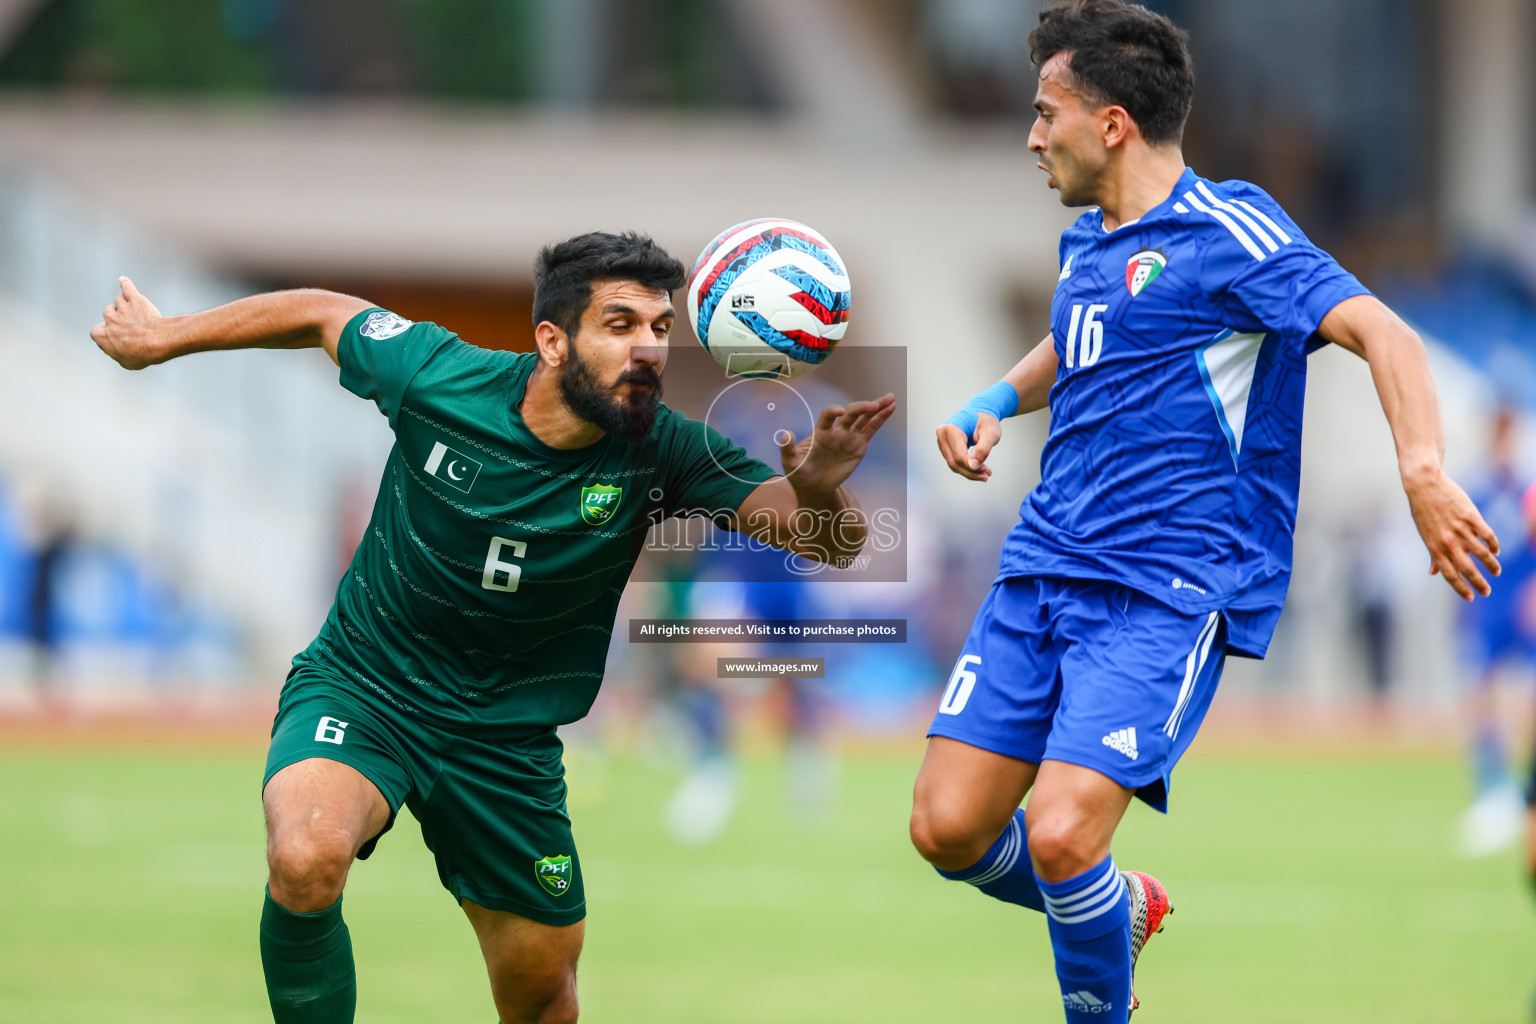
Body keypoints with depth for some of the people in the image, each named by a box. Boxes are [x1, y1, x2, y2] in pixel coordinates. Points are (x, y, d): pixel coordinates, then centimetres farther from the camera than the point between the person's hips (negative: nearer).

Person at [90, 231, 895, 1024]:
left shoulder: (663, 454, -17)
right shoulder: (437, 377, -20)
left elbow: (834, 542, -24)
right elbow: (323, 314, 0)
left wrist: (818, 492, -48)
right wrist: (162, 338, 13)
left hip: (506, 738, 3)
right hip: (360, 690, -2)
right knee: (306, 862, -33)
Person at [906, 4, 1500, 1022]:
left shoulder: (1225, 229, -9)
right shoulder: (1085, 246, 16)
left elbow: (1381, 332, -21)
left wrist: (1425, 472, -38)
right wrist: (999, 401, 18)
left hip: (1167, 594, -8)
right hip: (1043, 567, 8)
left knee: (1060, 836, -22)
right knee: (948, 829, 0)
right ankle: (1121, 908, 28)